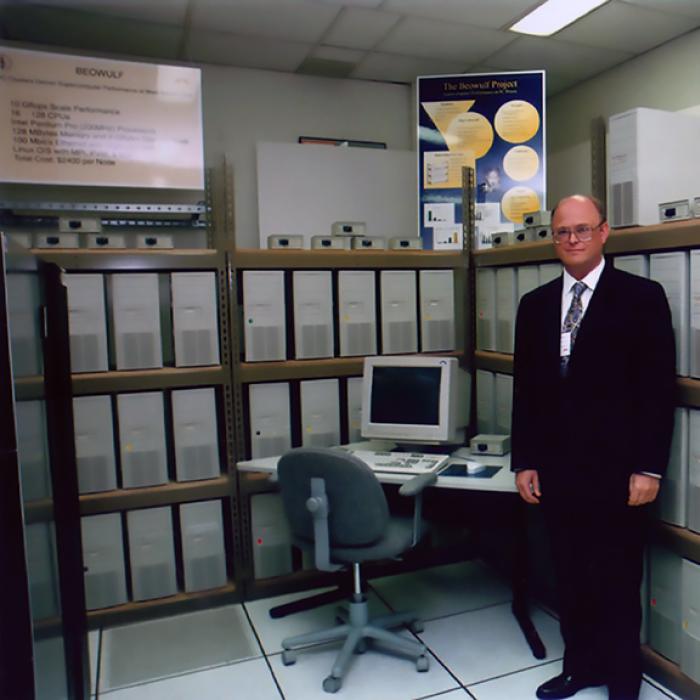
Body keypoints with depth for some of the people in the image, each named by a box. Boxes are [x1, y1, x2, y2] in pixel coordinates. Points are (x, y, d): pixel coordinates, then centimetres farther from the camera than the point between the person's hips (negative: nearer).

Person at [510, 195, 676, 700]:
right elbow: (526, 389, 8)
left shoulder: (642, 297, -4)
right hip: (557, 469, 4)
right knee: (571, 578, 15)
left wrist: (649, 468, -10)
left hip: (616, 470, -4)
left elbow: (659, 389, -7)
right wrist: (525, 461, 6)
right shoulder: (535, 304, 8)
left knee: (618, 583, 10)